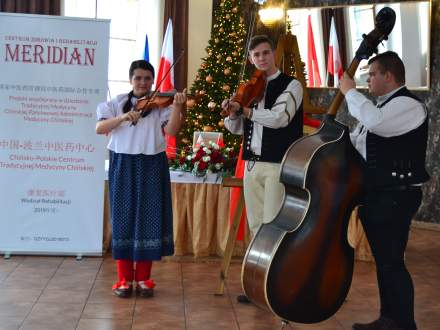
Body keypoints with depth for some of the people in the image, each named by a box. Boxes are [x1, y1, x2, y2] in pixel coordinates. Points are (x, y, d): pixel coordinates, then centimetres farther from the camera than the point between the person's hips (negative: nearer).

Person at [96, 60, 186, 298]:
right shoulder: (118, 103, 6)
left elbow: (171, 130, -11)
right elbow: (99, 128, -6)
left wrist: (177, 107, -25)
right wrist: (123, 117, -20)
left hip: (152, 165, 0)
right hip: (123, 165, 1)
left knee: (149, 219, 1)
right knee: (124, 218, 3)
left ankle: (143, 277, 12)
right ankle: (124, 278, 10)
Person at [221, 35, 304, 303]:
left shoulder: (291, 85, -3)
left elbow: (279, 117, -20)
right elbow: (236, 128, 18)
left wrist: (245, 110, -10)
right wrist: (232, 112, -4)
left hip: (279, 165, -6)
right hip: (252, 164, 7)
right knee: (257, 227, 10)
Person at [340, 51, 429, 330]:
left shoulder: (408, 104, -13)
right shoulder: (381, 107, 18)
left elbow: (375, 122, -33)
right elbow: (355, 142, 26)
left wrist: (350, 91, -20)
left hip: (395, 197, -10)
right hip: (376, 194, 10)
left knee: (391, 262, -9)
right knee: (382, 259, 15)